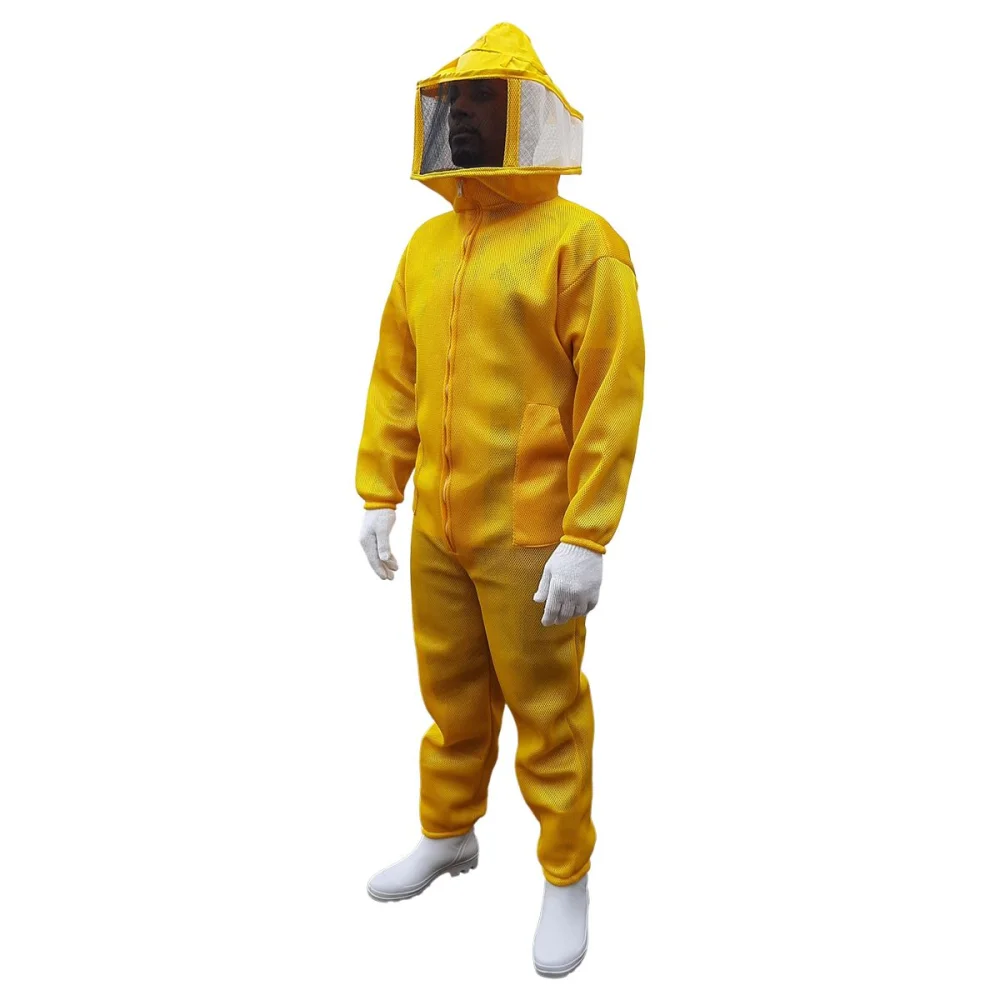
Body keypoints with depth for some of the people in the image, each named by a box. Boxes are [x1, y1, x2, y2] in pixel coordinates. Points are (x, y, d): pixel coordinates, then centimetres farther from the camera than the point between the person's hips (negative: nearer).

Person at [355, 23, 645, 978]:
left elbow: (612, 400, -14)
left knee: (547, 711, 7)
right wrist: (377, 495, 11)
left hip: (528, 534, -6)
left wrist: (586, 540, -17)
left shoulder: (579, 243, -10)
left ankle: (567, 875, 27)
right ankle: (448, 835, 41)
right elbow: (394, 381, 13)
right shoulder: (427, 244, 10)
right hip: (436, 526, 6)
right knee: (453, 694, 20)